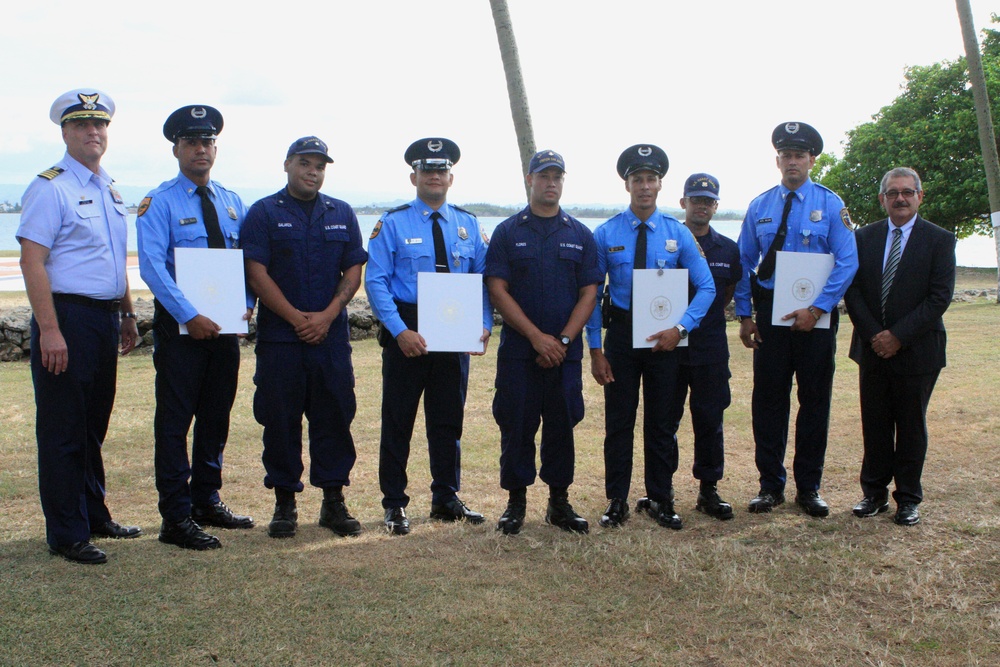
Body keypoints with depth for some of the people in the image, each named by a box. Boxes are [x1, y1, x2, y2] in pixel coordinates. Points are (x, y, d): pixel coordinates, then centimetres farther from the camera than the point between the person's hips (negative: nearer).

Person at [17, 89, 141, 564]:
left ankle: (94, 516, 29)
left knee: (94, 424, 16)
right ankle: (66, 534, 7)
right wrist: (49, 330, -21)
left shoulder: (110, 189, 16)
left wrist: (127, 314, 17)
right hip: (67, 316, -8)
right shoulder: (50, 187, -9)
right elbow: (32, 261, -15)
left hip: (105, 319, 8)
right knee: (63, 429, -1)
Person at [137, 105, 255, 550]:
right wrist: (190, 316, -24)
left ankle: (206, 500, 26)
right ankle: (176, 517, 3)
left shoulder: (232, 203, 12)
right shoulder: (160, 203, -6)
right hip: (180, 324, -6)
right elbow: (152, 266, -15)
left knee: (216, 415, 13)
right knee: (175, 419, -3)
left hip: (225, 324, 6)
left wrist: (247, 304, -8)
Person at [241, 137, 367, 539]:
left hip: (332, 336, 2)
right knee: (280, 420, 2)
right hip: (279, 336, -2)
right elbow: (256, 273, -5)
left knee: (334, 417, 4)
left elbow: (354, 271, 7)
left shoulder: (342, 214, 12)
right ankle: (284, 502, 13)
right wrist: (296, 318, -12)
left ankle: (333, 501, 14)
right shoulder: (264, 213, 3)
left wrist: (326, 316, -7)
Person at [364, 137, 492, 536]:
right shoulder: (393, 223, -2)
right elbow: (376, 281, -9)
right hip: (406, 334, -3)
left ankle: (446, 500, 25)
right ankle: (394, 505, 15)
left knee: (449, 420, 12)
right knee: (397, 420, 3)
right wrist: (400, 331, -19)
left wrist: (484, 326, -7)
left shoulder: (469, 225, 10)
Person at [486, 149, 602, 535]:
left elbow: (589, 293, 4)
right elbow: (497, 290, -4)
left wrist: (563, 340, -9)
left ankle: (559, 501, 18)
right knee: (516, 426, 2)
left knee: (562, 425, 6)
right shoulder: (508, 233, 3)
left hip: (566, 352, 2)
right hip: (518, 351, -1)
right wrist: (537, 337, -12)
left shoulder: (580, 236, 9)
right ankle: (516, 502, 14)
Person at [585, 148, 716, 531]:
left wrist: (681, 328, -14)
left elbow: (706, 287, 0)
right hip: (620, 335, -1)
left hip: (664, 337, 1)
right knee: (619, 421, 4)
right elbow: (591, 294, -1)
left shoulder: (678, 235, 0)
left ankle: (660, 500, 22)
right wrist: (595, 349, -7)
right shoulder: (606, 235, -3)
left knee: (662, 422, 9)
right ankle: (617, 502, 15)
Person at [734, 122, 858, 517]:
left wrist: (817, 309, -17)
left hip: (816, 316, -1)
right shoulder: (760, 207, 6)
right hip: (770, 313, 2)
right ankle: (770, 485, 15)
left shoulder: (831, 205, -2)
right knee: (768, 398, 3)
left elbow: (847, 262, -9)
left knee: (815, 399, 6)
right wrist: (744, 314, 2)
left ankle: (809, 487, 18)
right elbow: (744, 263, 9)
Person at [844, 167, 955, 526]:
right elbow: (852, 289, 2)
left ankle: (908, 499, 16)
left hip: (916, 350, -3)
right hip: (873, 348, 3)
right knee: (874, 425, 8)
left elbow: (940, 296, -10)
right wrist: (872, 334, -10)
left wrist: (898, 336, -16)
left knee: (911, 427, 6)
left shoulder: (939, 240, -3)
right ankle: (874, 493, 20)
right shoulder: (864, 237, 6)